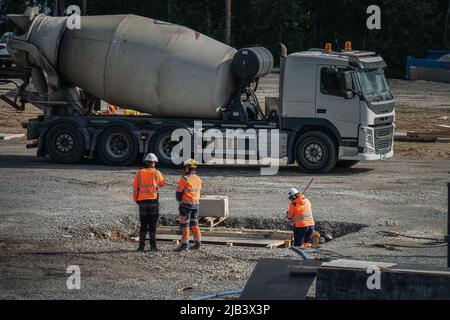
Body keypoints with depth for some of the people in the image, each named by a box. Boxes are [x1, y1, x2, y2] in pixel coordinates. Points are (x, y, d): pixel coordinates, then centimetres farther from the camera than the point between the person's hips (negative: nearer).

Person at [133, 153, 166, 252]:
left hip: (142, 201, 2)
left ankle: (141, 245, 0)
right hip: (153, 201, -2)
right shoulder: (156, 173, -2)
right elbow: (162, 183, 17)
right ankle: (153, 245, 0)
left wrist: (136, 200, 12)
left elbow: (135, 188, 1)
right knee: (153, 225, 3)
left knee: (143, 225, 6)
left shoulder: (139, 173, 2)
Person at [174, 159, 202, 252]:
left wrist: (179, 202, 5)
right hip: (196, 204, 7)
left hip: (186, 204, -7)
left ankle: (184, 245, -5)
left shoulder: (185, 179, -15)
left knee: (184, 225, -3)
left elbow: (179, 192, -10)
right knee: (194, 224, 15)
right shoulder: (198, 179, 9)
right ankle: (198, 244, 15)